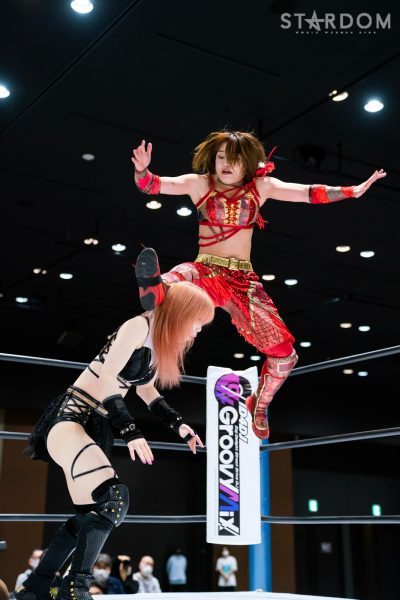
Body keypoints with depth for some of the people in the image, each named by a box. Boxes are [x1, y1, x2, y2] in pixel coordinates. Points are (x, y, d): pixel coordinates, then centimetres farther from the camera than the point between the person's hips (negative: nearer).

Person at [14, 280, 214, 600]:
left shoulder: (162, 343, 15)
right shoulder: (140, 326, -13)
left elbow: (146, 389, 27)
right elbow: (106, 378, -20)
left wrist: (178, 424, 18)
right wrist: (130, 431, -23)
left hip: (98, 427, 10)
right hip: (71, 416, -10)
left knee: (91, 513, 7)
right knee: (113, 498, -26)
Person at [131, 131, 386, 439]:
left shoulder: (261, 186, 6)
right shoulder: (199, 183, 2)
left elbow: (309, 193, 1)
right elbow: (155, 185, -7)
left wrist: (351, 191, -9)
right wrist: (142, 170, -29)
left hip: (244, 281, 2)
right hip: (205, 271, -1)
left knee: (284, 354, 0)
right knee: (182, 276, -40)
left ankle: (259, 404, 23)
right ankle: (156, 290, -71)